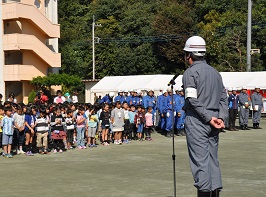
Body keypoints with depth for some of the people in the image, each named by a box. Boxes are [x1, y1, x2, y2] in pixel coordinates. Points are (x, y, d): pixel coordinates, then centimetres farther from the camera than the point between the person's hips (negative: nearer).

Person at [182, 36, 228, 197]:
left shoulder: (190, 72, -6)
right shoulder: (215, 72, 16)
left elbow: (193, 99, -16)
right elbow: (224, 97, 10)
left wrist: (209, 118, -13)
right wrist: (221, 117, 0)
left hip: (197, 120, -7)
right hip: (213, 122, 7)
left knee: (200, 159, -5)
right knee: (213, 159, 11)